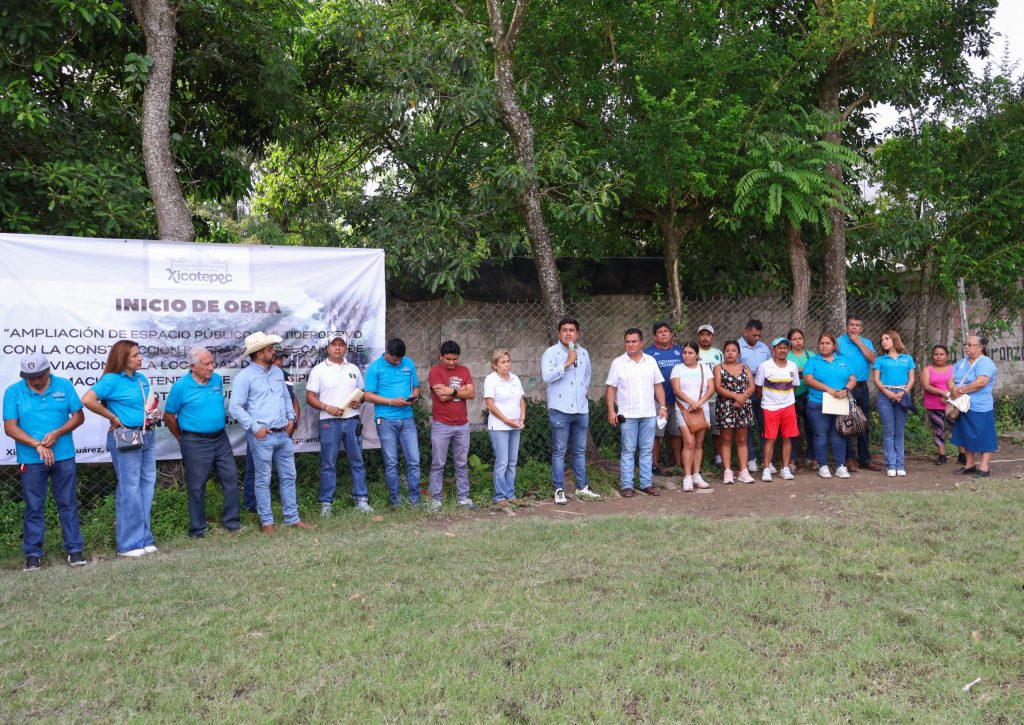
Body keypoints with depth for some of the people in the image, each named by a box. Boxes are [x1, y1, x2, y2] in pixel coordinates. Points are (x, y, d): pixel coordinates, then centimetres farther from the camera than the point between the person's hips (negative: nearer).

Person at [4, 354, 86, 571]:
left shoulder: (64, 386, 1)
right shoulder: (13, 392, -2)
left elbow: (79, 416, 2)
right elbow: (10, 428, -5)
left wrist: (57, 433, -14)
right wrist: (37, 445, -16)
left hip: (64, 457, 1)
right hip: (30, 460, -1)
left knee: (68, 504, 7)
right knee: (34, 508, 6)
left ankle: (74, 549, 15)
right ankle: (33, 553, 16)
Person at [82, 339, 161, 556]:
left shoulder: (142, 379, 12)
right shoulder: (112, 380, -10)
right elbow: (87, 400, -23)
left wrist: (153, 414, 5)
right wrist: (113, 418, -16)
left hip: (147, 436, 7)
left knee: (147, 485, 11)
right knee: (129, 489, -2)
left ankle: (144, 538, 22)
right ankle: (128, 543, 8)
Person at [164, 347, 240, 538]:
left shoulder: (217, 379, 4)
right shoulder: (181, 386, -11)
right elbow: (168, 416, -1)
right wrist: (182, 438, 6)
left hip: (221, 439, 5)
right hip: (195, 443, -5)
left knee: (231, 479, 6)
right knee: (196, 486, 4)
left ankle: (230, 522, 19)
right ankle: (197, 528, 17)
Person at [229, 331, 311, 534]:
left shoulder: (277, 372, 13)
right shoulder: (244, 376, -8)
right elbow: (235, 407, -11)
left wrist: (291, 418, 8)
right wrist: (254, 427, -15)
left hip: (283, 434, 6)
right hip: (262, 436, -6)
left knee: (288, 476, 10)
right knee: (263, 480, 4)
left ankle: (292, 517, 19)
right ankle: (266, 521, 14)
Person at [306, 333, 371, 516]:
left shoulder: (353, 369, 12)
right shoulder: (319, 370, 1)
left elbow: (362, 392, 18)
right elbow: (310, 398, -1)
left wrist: (359, 401, -4)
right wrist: (327, 408, -15)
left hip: (352, 420, 3)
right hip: (329, 422, -3)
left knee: (357, 461, 6)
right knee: (328, 464, 2)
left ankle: (361, 500, 14)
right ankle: (326, 503, 9)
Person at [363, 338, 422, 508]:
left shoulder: (409, 364, 9)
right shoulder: (375, 367, -3)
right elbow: (368, 396, -5)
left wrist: (414, 396, -5)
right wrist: (392, 401, -14)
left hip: (407, 419, 3)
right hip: (386, 420, -3)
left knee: (414, 460, 1)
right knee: (391, 462, 2)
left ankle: (415, 499, 10)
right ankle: (395, 500, 12)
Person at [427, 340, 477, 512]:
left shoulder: (464, 371, 7)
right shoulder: (435, 371, -7)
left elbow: (472, 394, -4)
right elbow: (443, 397, -17)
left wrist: (453, 391, -15)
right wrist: (462, 390, -7)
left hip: (462, 425, 4)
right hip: (441, 426, -4)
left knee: (462, 464, 10)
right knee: (438, 465, 2)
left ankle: (463, 497, 18)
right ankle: (436, 499, 10)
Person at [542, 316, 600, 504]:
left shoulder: (584, 353, 12)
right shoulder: (551, 352, -7)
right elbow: (546, 376, -21)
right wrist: (566, 363, -21)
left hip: (582, 410, 5)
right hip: (560, 410, -5)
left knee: (580, 451, 13)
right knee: (559, 451, 1)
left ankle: (582, 487, 22)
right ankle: (559, 490, 7)